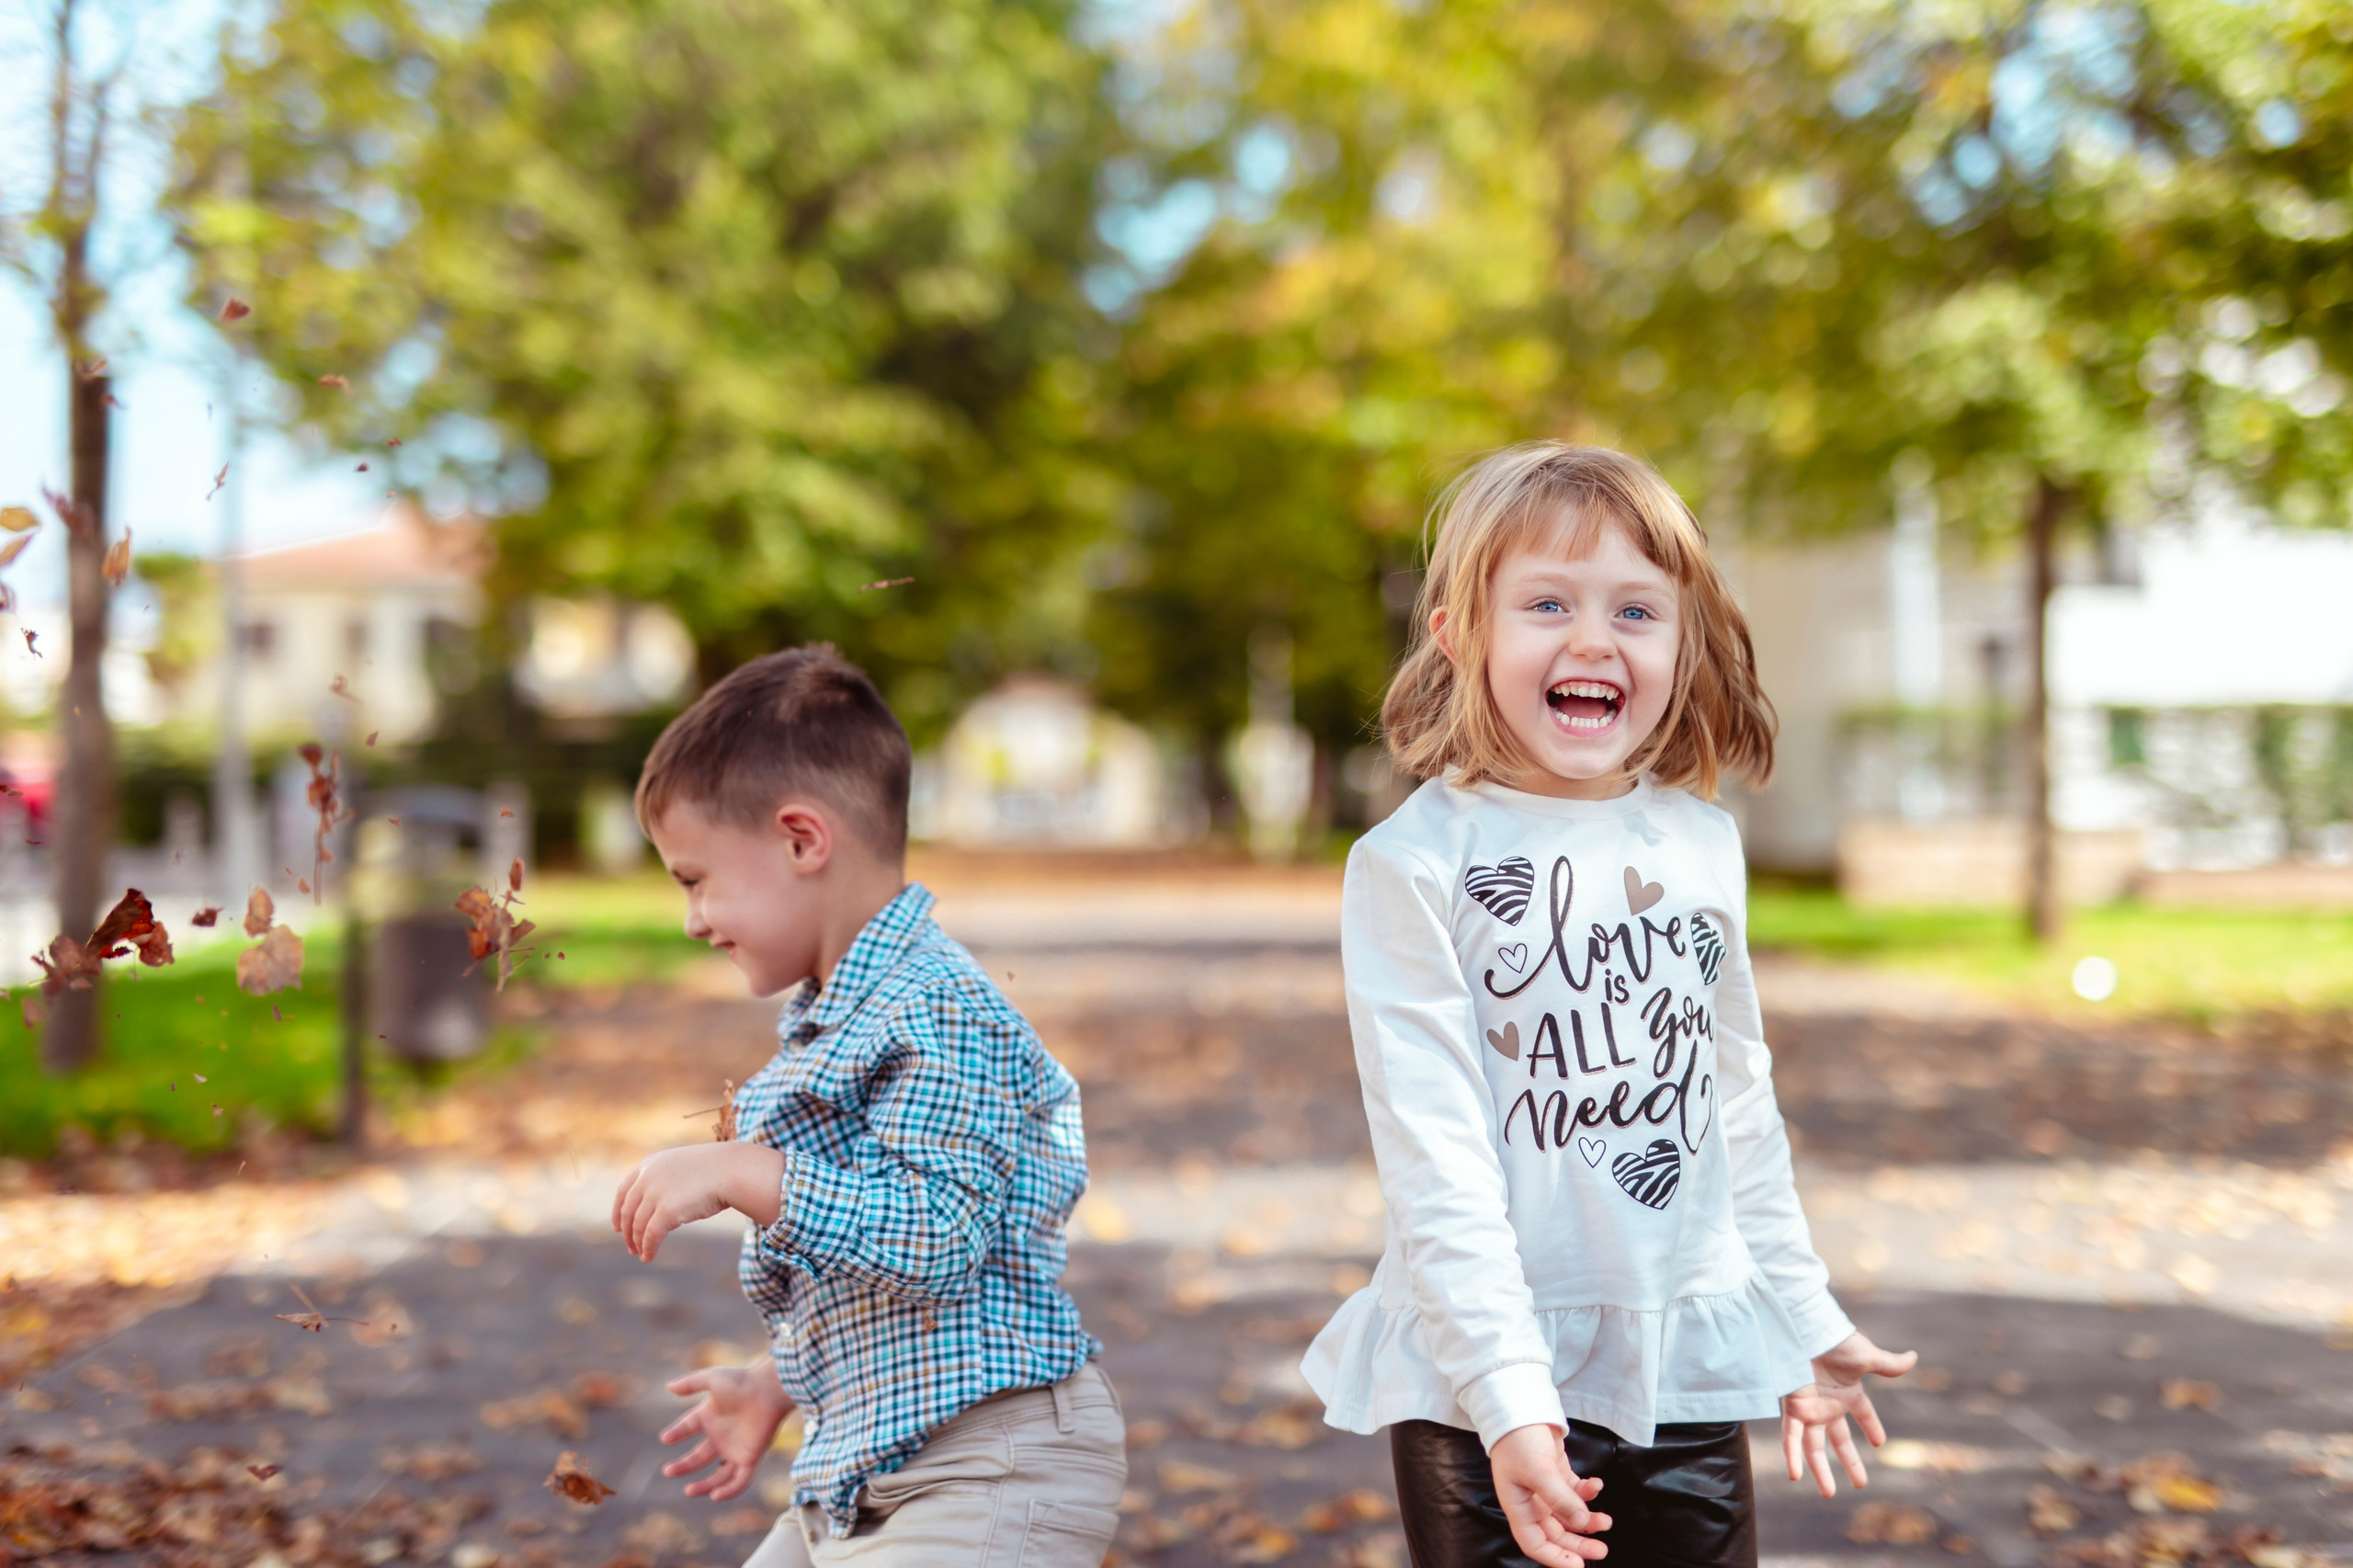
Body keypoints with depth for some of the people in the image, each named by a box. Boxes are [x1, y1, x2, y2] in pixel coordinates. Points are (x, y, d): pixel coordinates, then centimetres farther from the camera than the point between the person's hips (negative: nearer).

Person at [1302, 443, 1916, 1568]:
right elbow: (1434, 1151, -15)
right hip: (1482, 1388, -4)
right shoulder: (1416, 863, -11)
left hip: (1688, 1363, 5)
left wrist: (1805, 1321, 20)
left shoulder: (1703, 844, 5)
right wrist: (1508, 1392, -20)